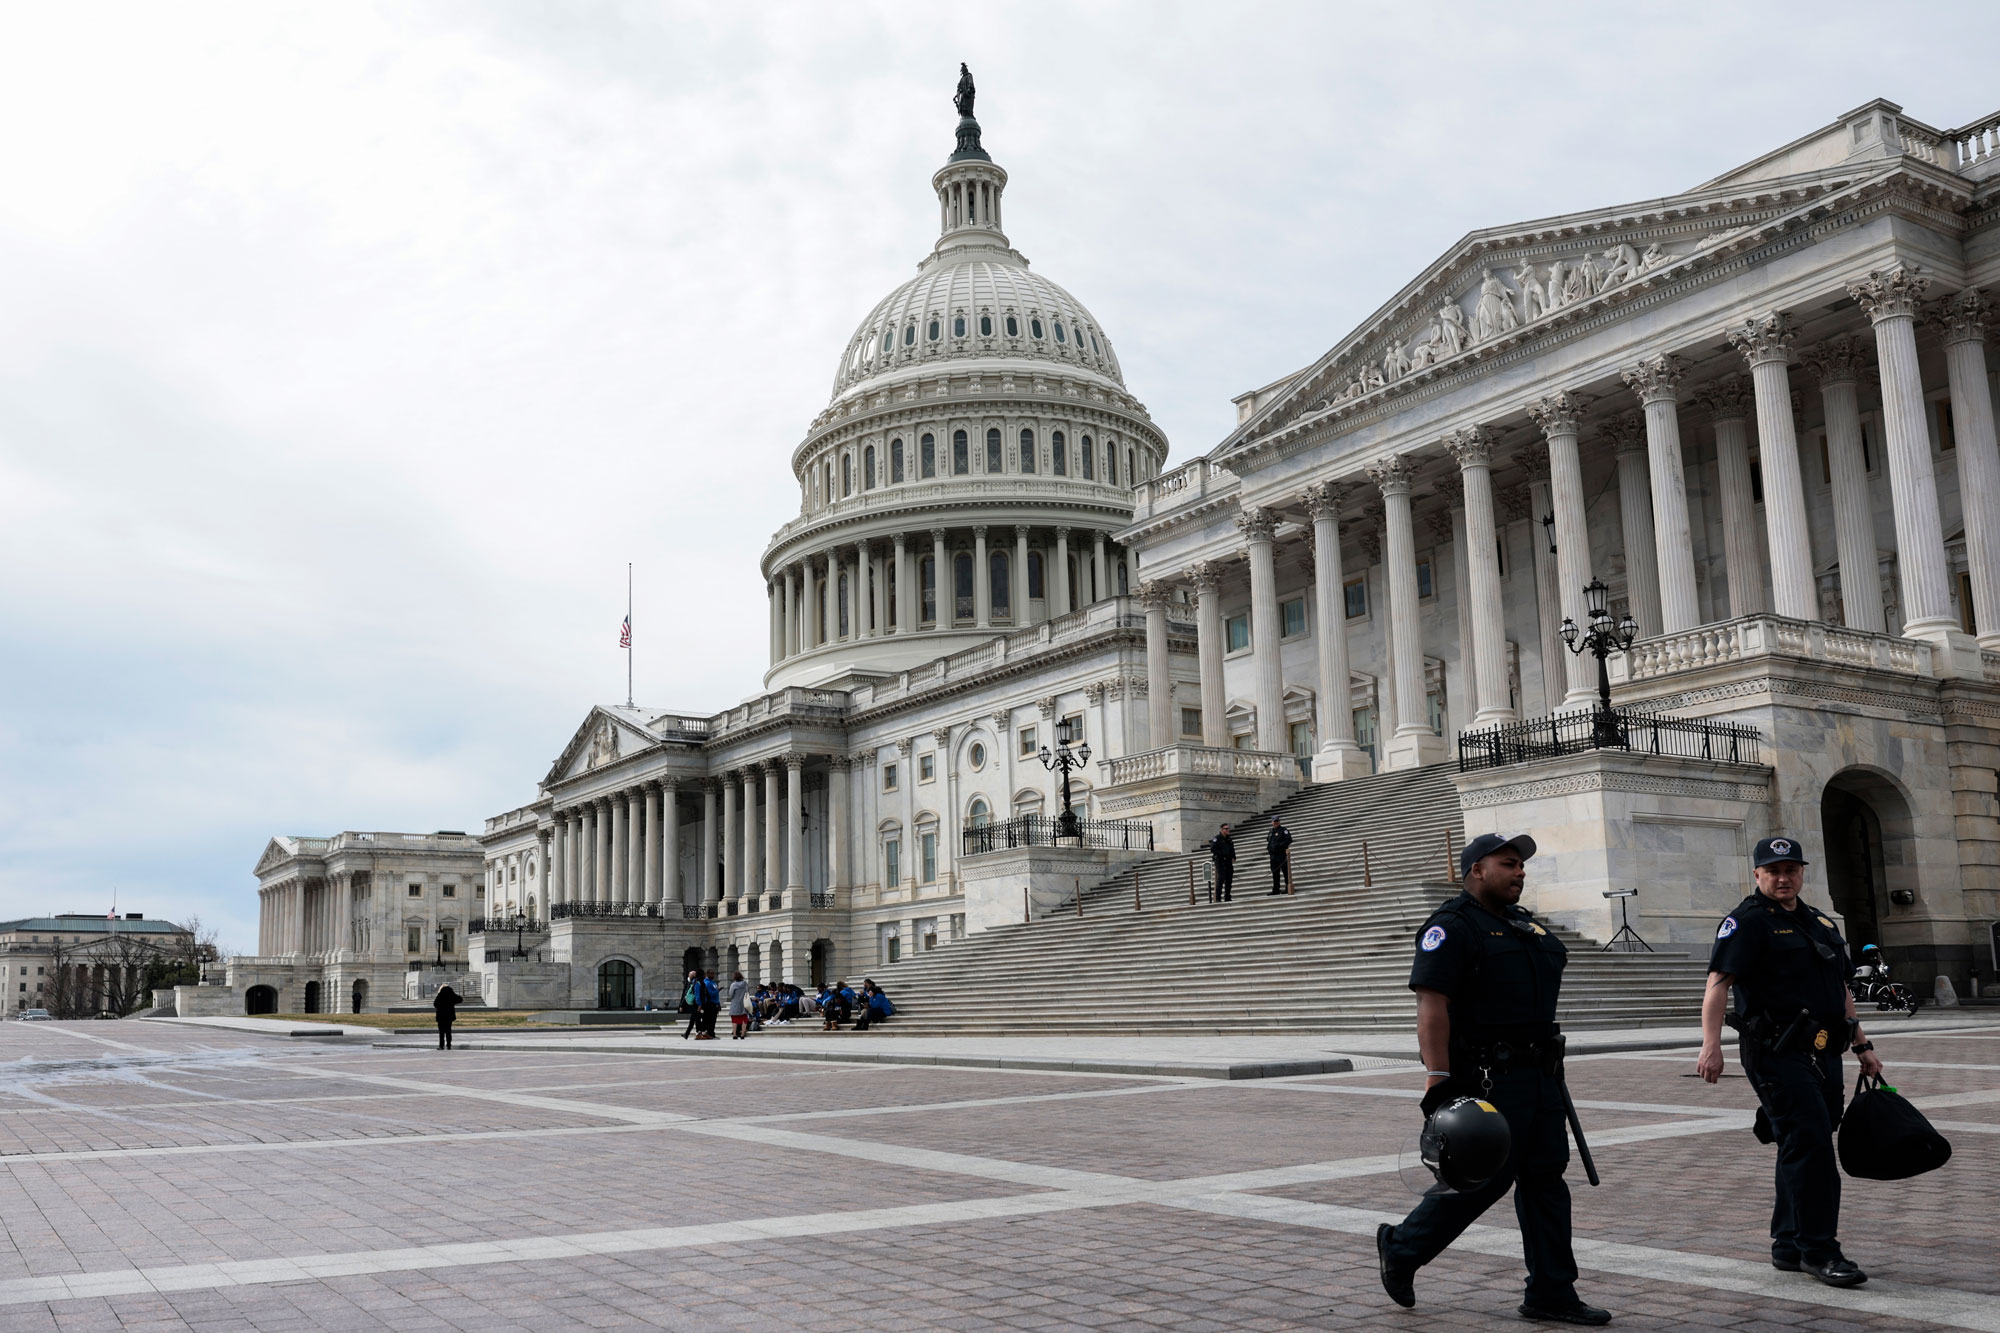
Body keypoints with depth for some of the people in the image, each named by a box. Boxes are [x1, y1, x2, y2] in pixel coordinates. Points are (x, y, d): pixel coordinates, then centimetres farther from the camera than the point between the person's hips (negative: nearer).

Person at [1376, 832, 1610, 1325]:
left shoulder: (1526, 925, 18)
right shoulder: (1452, 928, -11)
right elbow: (1431, 1005, -19)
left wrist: (1552, 1070, 23)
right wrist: (1438, 1080, -27)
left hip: (1539, 1077, 9)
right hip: (1488, 1080, -9)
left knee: (1545, 1176, 8)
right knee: (1481, 1178, -5)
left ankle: (1551, 1294, 16)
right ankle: (1401, 1248, 14)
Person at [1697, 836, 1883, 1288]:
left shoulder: (1821, 923, 19)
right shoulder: (1747, 922, -7)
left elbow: (1841, 991, 27)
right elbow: (1718, 982, -18)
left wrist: (1862, 1045, 23)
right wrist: (1711, 1044, -29)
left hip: (1823, 1055, 8)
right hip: (1778, 1054, -8)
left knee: (1803, 1150, 12)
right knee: (1810, 1145, -13)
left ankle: (1789, 1247, 21)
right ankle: (1819, 1251, -7)